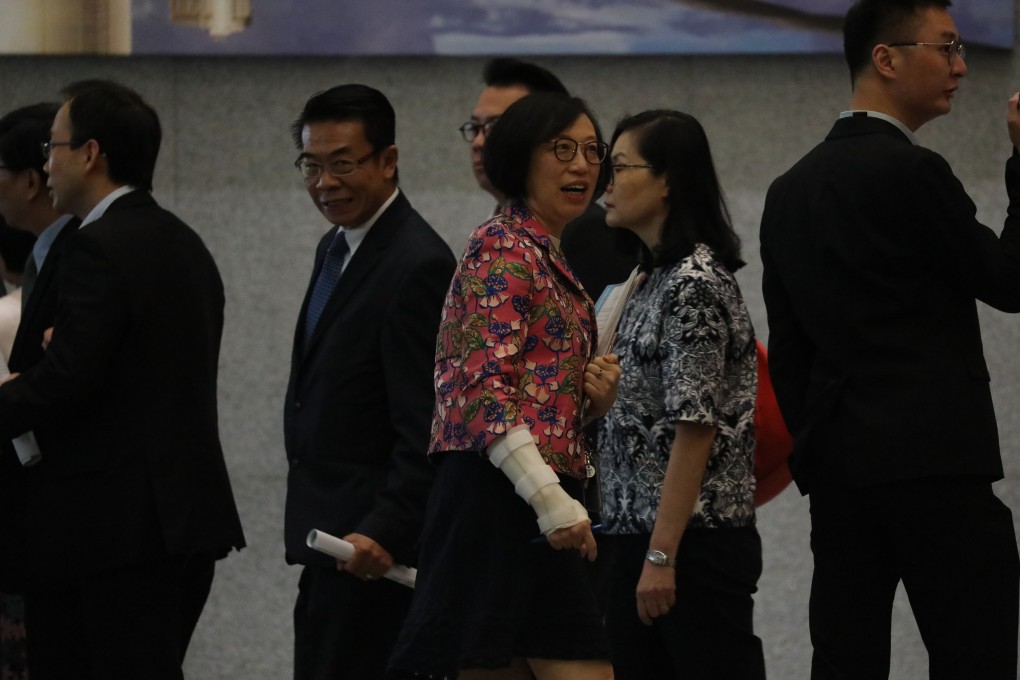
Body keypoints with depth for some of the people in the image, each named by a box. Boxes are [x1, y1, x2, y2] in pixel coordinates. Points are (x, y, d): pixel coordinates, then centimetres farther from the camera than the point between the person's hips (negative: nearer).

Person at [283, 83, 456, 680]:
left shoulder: (418, 266, -17)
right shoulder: (337, 247, 14)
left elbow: (425, 428, -21)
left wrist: (384, 533, -27)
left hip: (373, 546, -10)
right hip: (328, 537, 10)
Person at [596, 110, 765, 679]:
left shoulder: (694, 284, -13)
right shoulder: (654, 279, 16)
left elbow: (696, 429, -19)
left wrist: (662, 555, -21)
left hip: (694, 544, -10)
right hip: (637, 537, 10)